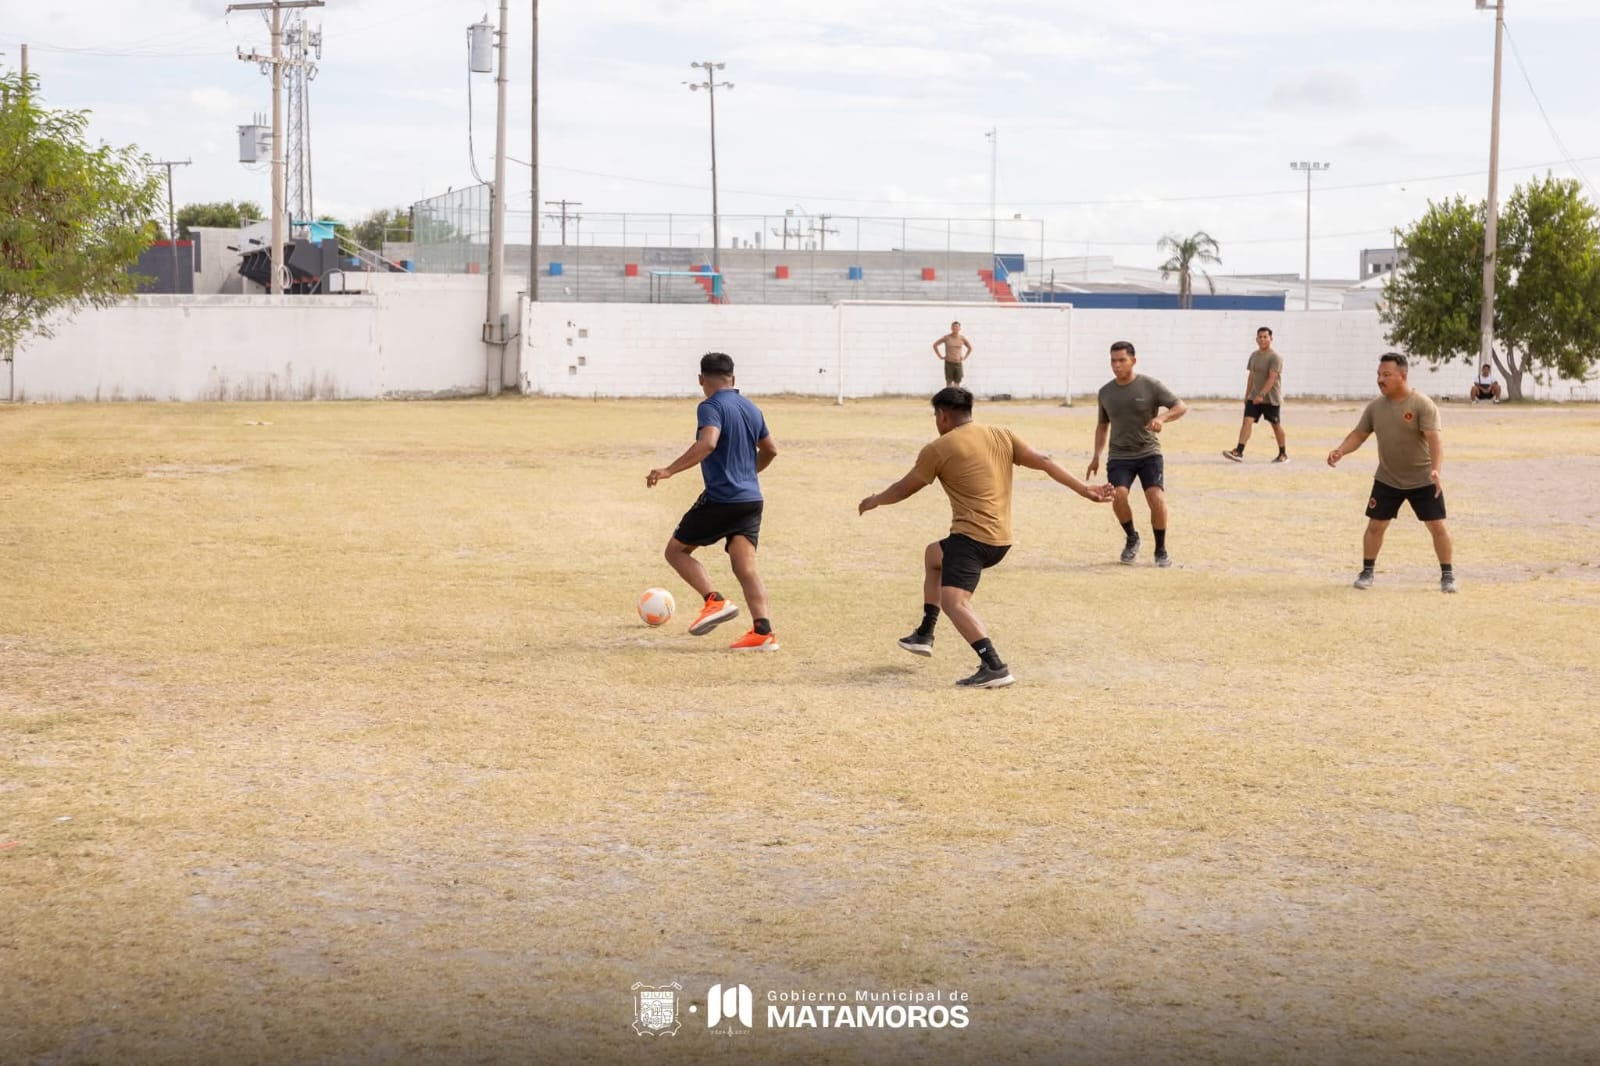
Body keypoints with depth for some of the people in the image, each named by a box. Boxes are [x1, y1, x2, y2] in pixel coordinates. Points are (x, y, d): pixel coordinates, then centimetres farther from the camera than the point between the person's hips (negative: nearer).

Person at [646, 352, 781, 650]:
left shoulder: (711, 407, -9)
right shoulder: (751, 409, 14)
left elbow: (707, 444, -27)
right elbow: (770, 451, 26)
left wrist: (669, 471, -26)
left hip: (720, 500, -7)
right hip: (751, 500, 7)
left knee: (676, 550, 9)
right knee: (745, 568, 1)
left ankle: (714, 600, -7)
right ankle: (763, 632, -13)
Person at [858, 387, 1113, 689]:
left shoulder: (937, 450, -5)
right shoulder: (1002, 436, 9)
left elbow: (904, 489, 7)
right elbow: (1043, 463, 4)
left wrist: (874, 501, 26)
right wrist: (1085, 490, 6)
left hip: (972, 536, -9)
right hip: (1001, 539, 9)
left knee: (953, 601, -19)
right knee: (933, 554, 32)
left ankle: (995, 667, -38)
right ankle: (924, 635, 39)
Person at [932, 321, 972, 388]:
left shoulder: (962, 338, 2)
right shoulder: (946, 337, -3)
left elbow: (970, 348, 19)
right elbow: (935, 345, 5)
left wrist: (964, 357, 8)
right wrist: (940, 356, 0)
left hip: (958, 363, 2)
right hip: (949, 363, -2)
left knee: (957, 384, 1)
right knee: (949, 383, -5)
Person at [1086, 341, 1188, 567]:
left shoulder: (1150, 386, -5)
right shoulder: (1105, 392, 8)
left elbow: (1181, 407, -8)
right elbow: (1102, 425, 22)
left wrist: (1162, 417, -28)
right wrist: (1096, 457, 15)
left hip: (1149, 454, -2)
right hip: (1119, 457, 2)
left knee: (1157, 498, -20)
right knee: (1118, 497, -22)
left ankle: (1161, 550, 0)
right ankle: (1132, 538, 6)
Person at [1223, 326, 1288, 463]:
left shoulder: (1275, 358, -12)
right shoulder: (1254, 355, 11)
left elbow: (1271, 378, -22)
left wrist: (1262, 395, -30)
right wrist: (1247, 395, 17)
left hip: (1271, 399, -5)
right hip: (1254, 397, 5)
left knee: (1276, 425, 7)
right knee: (1247, 421, -10)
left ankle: (1283, 454, 22)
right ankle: (1238, 452, -19)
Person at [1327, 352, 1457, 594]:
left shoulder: (1422, 405, -17)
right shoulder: (1375, 407, 0)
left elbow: (1434, 439, -26)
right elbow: (1359, 434, 6)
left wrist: (1435, 469, -41)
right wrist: (1340, 451, -14)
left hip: (1423, 481, -4)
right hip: (1387, 480, 4)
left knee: (1437, 527, -3)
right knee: (1375, 525, 3)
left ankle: (1447, 575, 10)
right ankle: (1367, 572, 16)